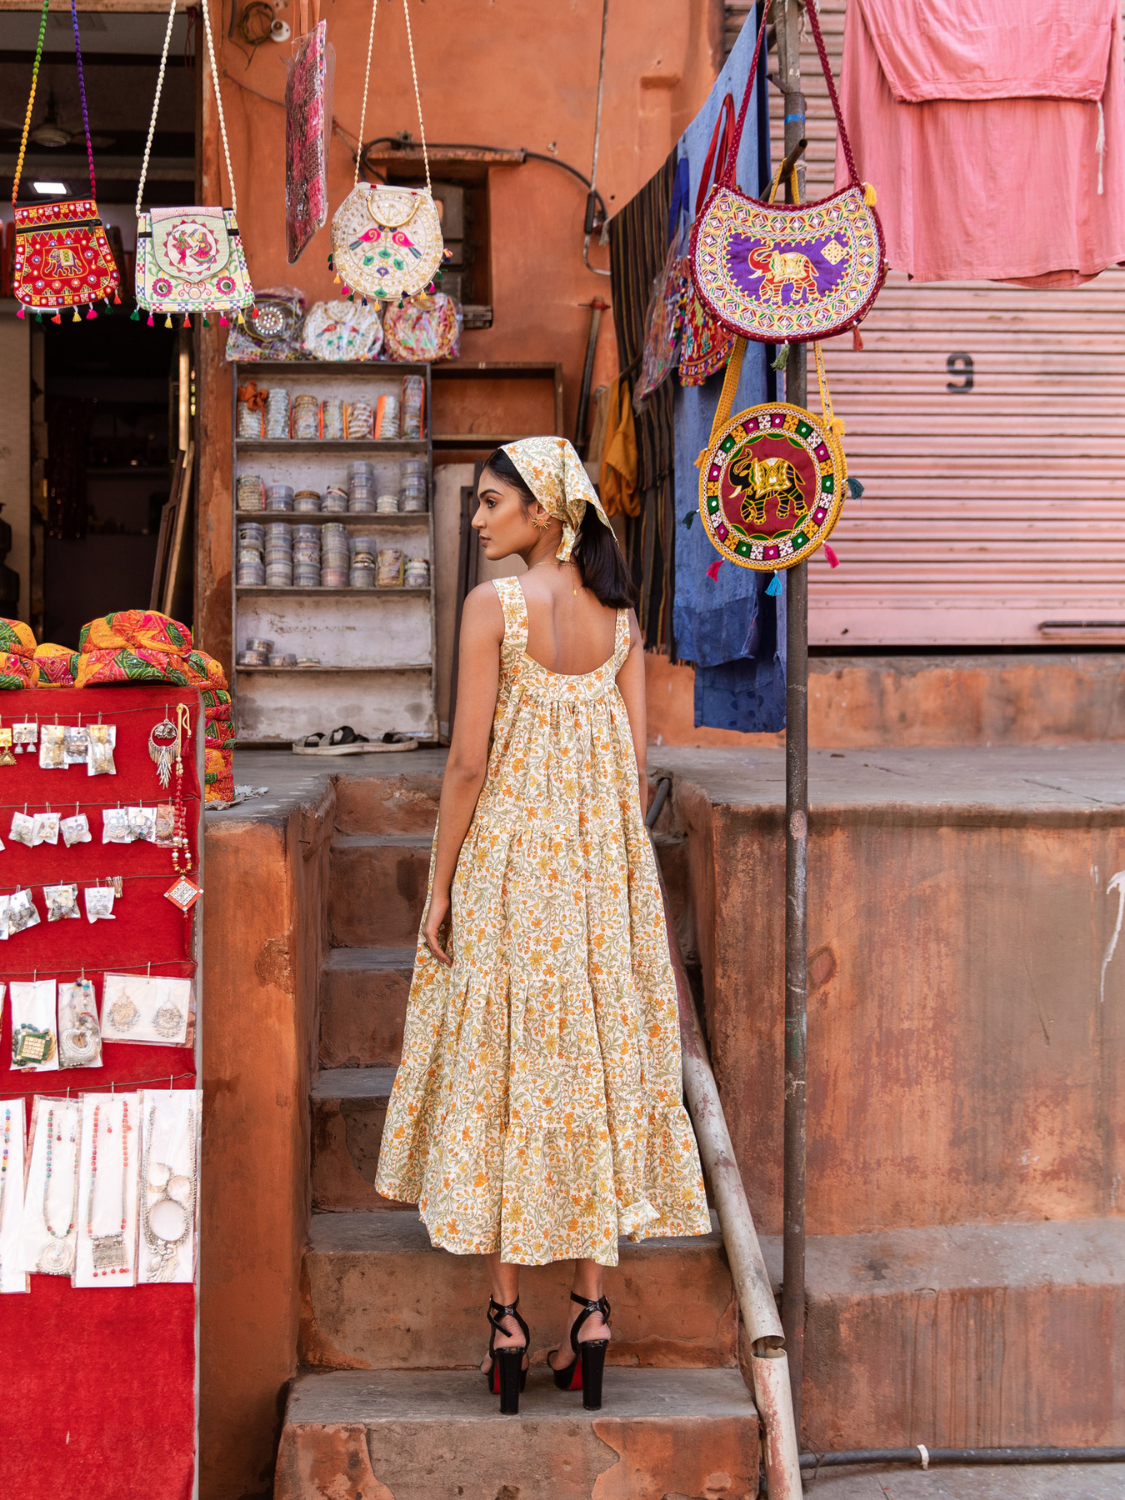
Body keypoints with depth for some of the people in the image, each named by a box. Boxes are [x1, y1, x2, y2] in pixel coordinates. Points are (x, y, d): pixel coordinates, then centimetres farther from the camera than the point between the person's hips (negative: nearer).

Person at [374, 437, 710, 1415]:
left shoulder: (494, 607, -10)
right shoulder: (620, 615, 5)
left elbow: (470, 761, -12)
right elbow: (635, 759, 6)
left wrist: (441, 886, -4)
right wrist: (615, 862, 15)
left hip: (508, 856, -4)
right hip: (604, 860, 5)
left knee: (501, 1073, 4)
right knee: (598, 1059, 9)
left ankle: (508, 1319, 6)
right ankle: (592, 1314, 10)